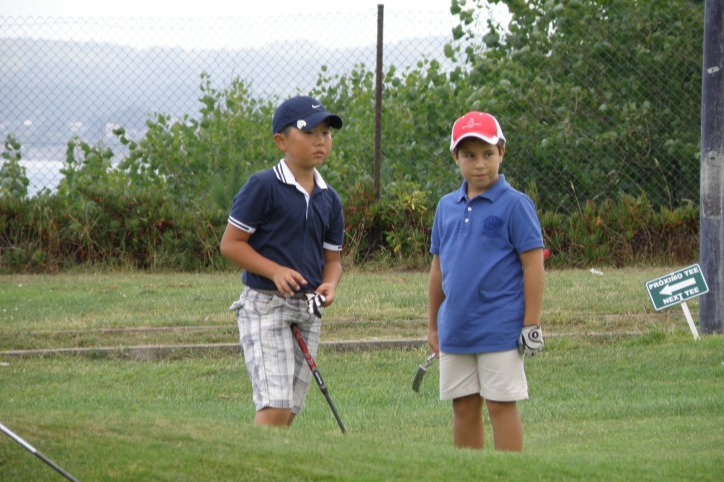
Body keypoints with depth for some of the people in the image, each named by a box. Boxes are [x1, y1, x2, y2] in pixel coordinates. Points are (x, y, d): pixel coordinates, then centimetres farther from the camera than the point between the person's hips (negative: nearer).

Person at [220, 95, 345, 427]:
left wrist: (329, 285, -7)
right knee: (275, 407, -18)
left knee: (289, 412, 8)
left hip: (308, 311, 7)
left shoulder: (329, 200, 10)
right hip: (265, 306, -7)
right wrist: (276, 271, -21)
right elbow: (230, 243, -9)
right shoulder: (263, 187, -9)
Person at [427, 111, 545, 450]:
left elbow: (533, 266, -8)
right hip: (455, 330, 6)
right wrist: (433, 325, 18)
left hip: (500, 330, -5)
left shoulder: (515, 205, -6)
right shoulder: (447, 207, 10)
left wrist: (532, 325, -11)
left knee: (501, 405, -3)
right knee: (464, 407, 10)